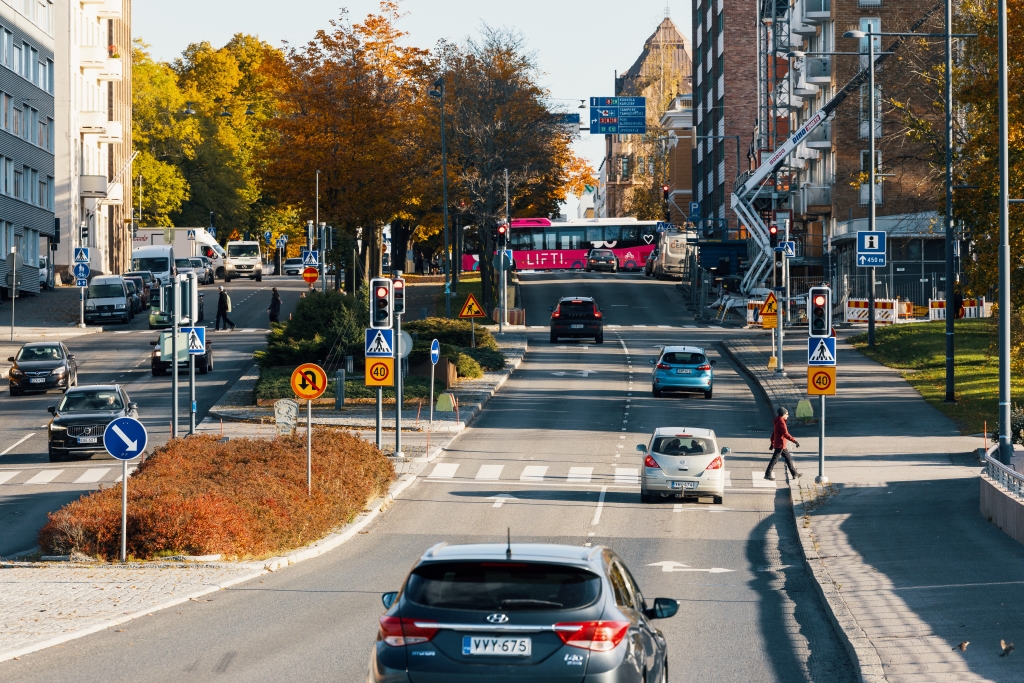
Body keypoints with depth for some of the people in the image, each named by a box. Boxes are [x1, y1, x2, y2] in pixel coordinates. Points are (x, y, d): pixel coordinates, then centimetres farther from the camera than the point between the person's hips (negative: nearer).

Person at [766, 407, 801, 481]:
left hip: (782, 446, 10)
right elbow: (785, 434, -26)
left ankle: (794, 473, 20)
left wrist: (772, 443, 25)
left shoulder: (778, 422, 13)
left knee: (788, 458, 15)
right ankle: (768, 474, -1)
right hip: (780, 445, -10)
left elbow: (773, 433, 19)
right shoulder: (781, 422, -18)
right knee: (774, 459, -5)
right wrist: (795, 441, -27)